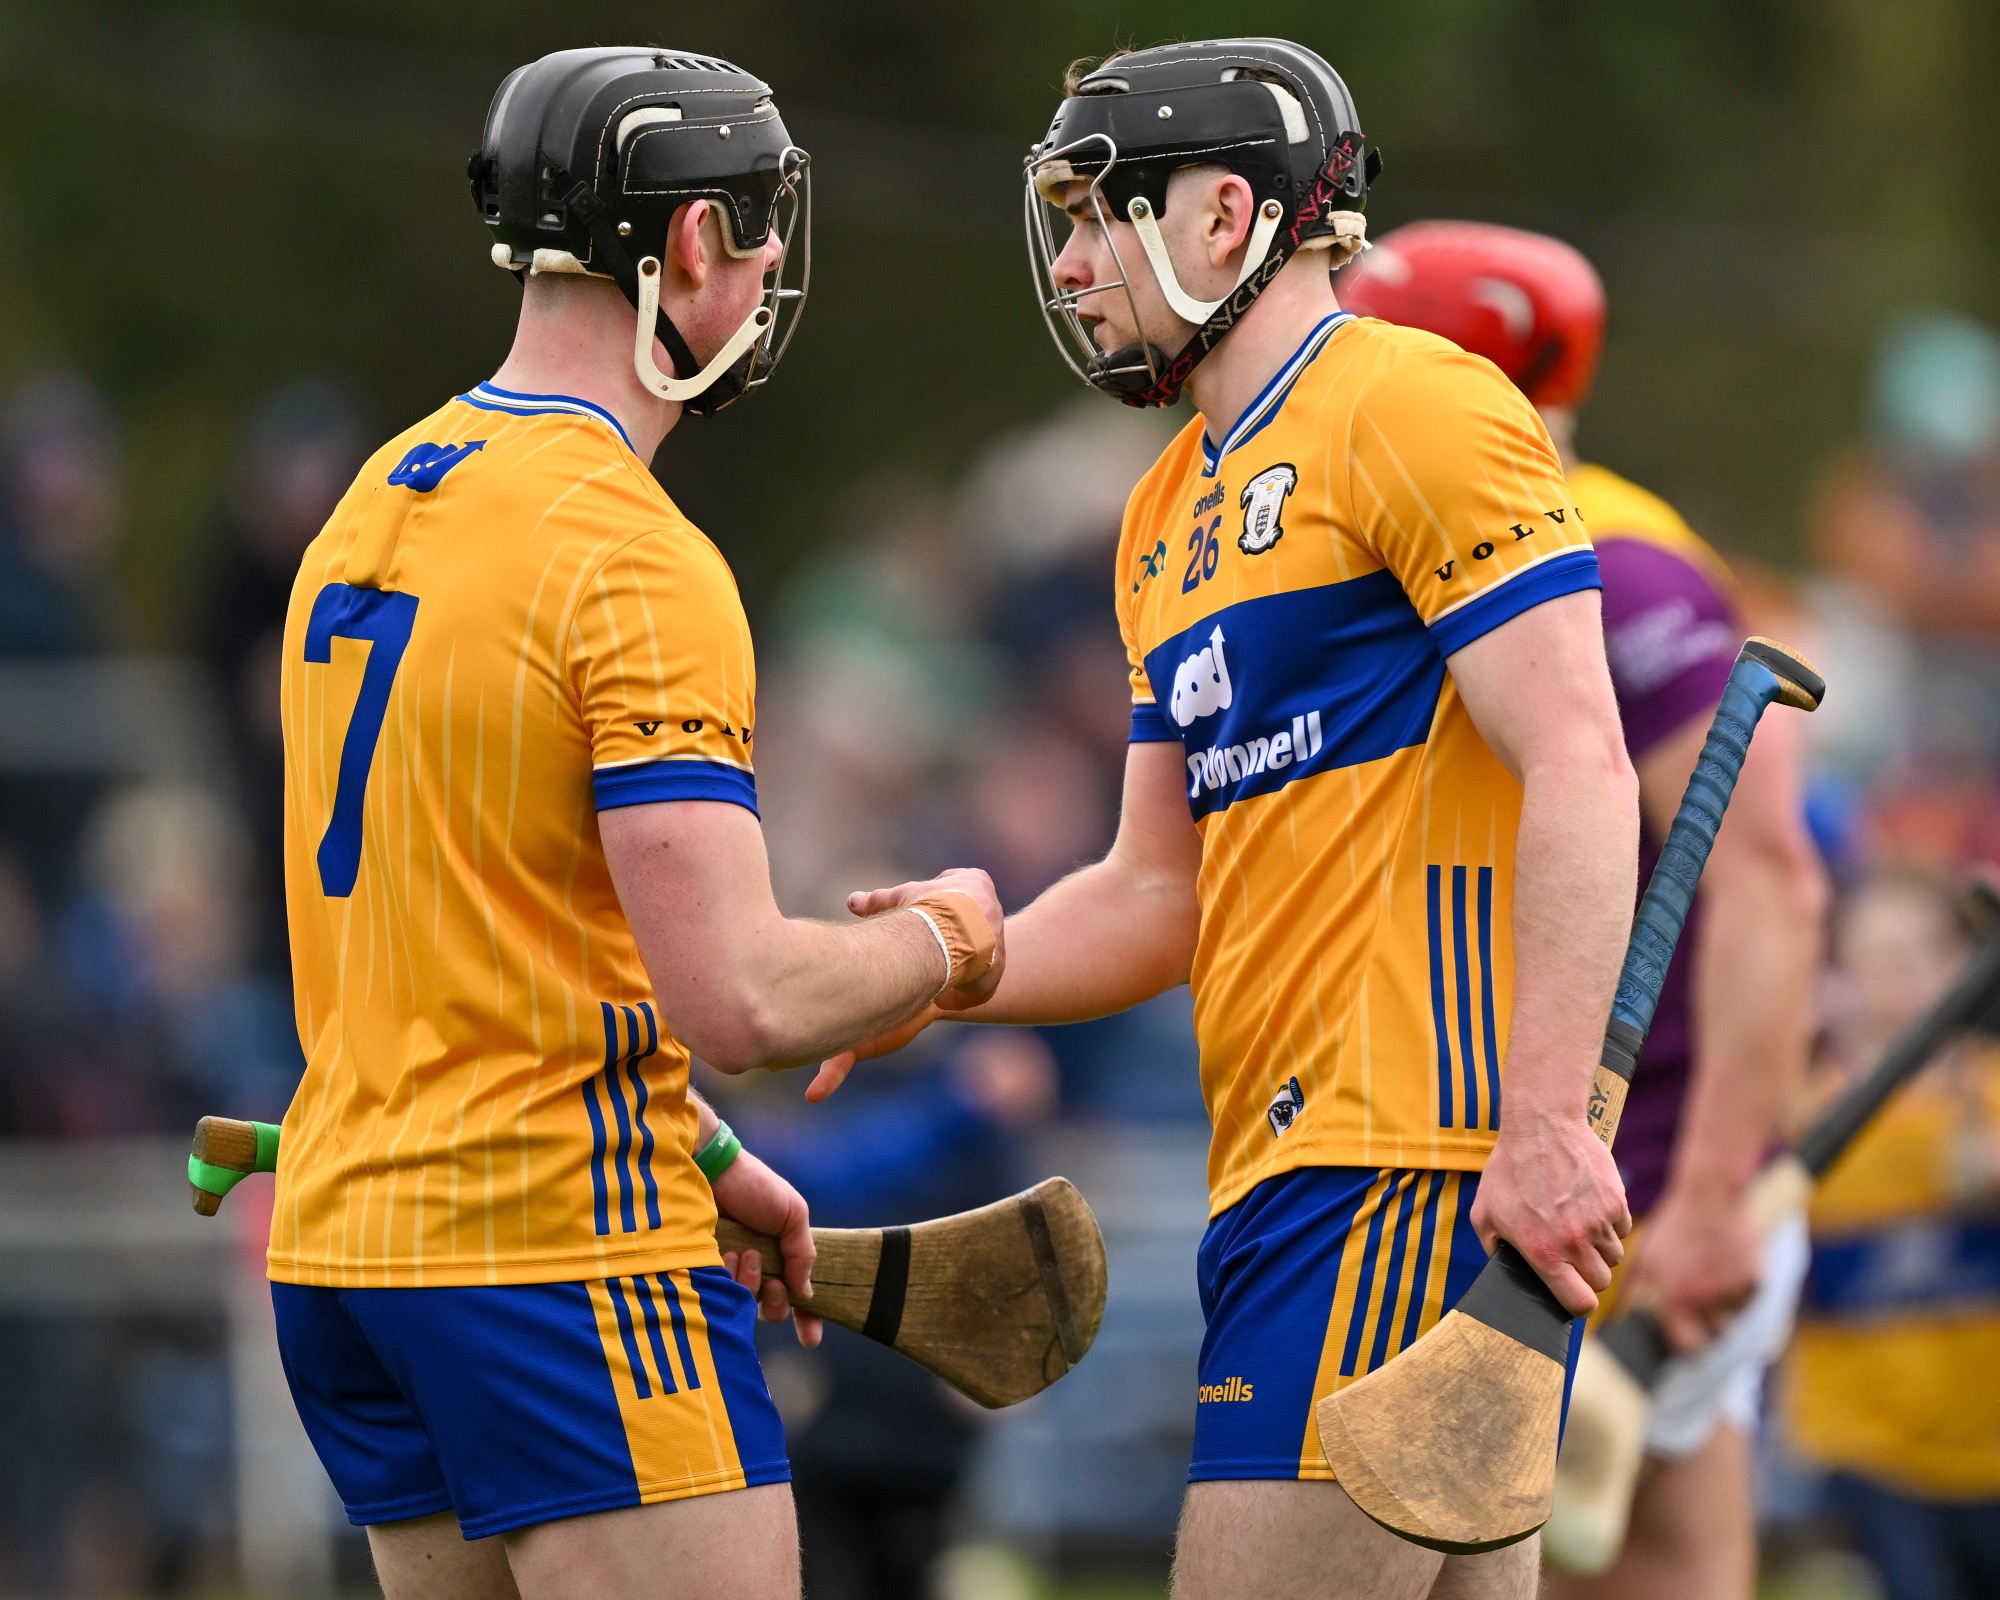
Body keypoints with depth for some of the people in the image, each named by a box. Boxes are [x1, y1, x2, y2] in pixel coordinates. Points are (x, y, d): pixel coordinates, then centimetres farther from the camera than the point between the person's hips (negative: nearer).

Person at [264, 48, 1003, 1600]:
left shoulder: (377, 502, 13)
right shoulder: (637, 562, -16)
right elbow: (744, 998, -22)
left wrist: (705, 1155, 23)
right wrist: (947, 939, -2)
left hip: (343, 1235, 9)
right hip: (561, 1250, -9)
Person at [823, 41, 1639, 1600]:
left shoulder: (1413, 407, -6)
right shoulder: (1177, 508, 23)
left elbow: (1579, 774, -15)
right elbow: (1161, 893, 25)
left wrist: (1546, 1122, -24)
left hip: (1413, 1169, -9)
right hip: (1284, 1169, 9)